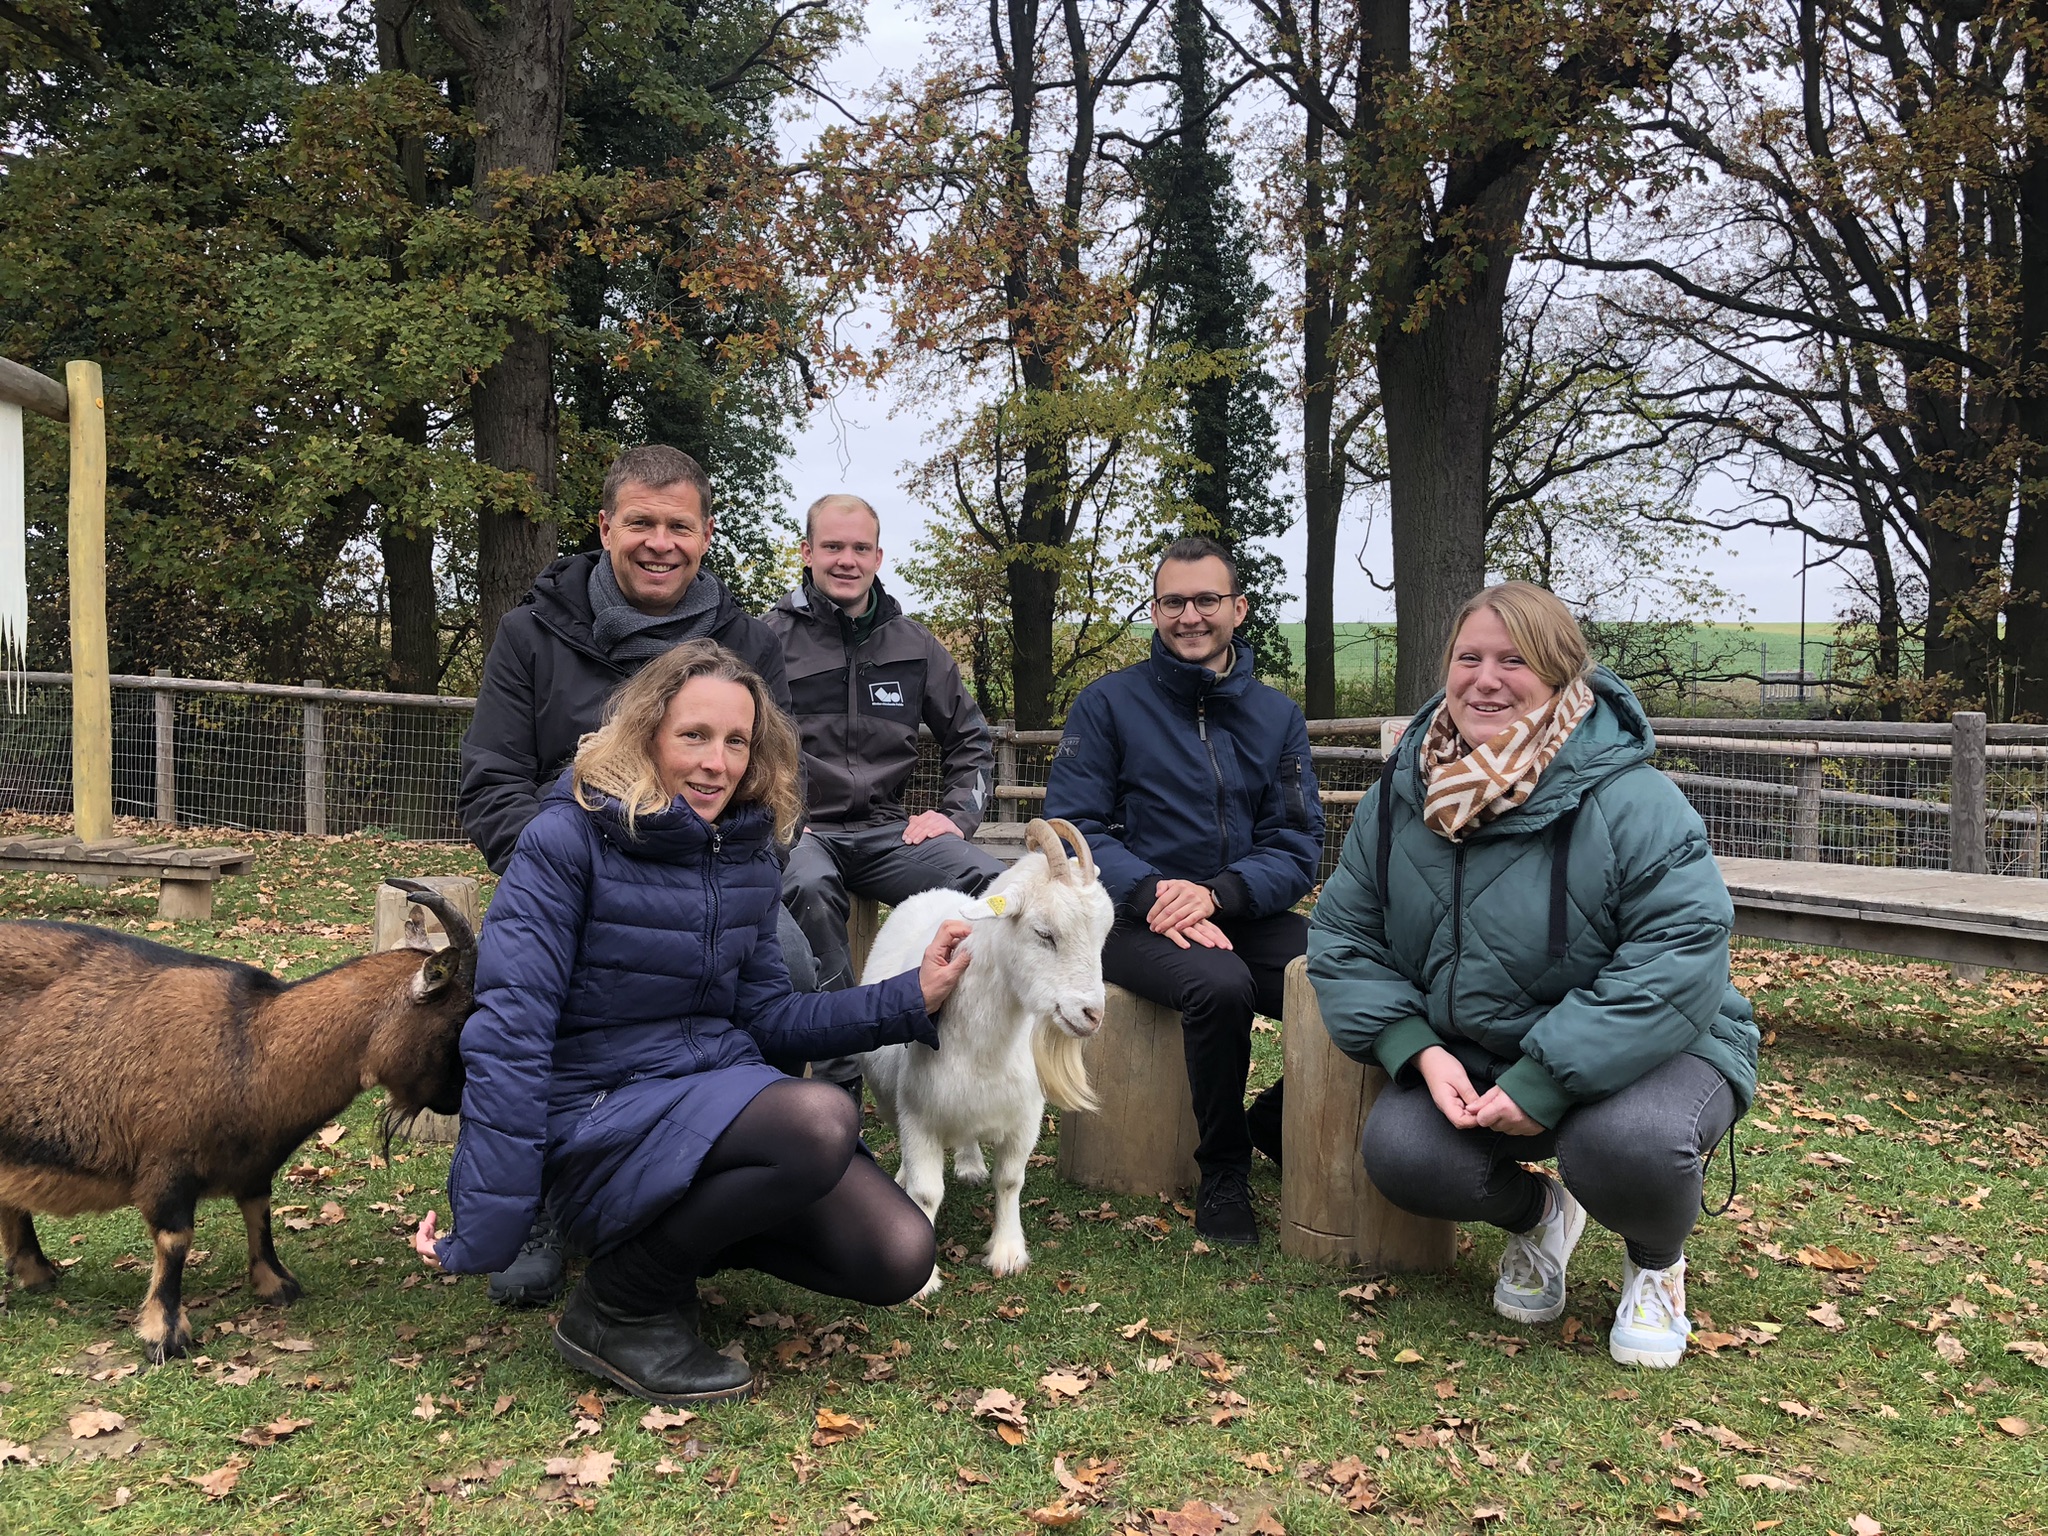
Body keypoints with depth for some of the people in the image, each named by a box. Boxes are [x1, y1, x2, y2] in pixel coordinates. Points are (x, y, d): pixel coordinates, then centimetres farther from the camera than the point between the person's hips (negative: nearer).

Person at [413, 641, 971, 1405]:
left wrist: (913, 998, 2)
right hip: (603, 1112, -6)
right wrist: (484, 1229, -19)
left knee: (897, 1258, -11)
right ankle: (621, 1309, -10)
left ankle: (689, 1226, 15)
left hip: (722, 1096, 7)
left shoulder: (748, 857, 8)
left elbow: (767, 1017, 12)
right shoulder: (568, 839, -11)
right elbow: (509, 1032, -16)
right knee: (821, 1121, -33)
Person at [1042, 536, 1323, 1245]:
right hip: (1134, 919, -3)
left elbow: (1299, 844, 3)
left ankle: (1275, 1122, 7)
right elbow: (1072, 827, -4)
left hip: (1246, 914, 4)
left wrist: (1218, 892, -16)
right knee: (1221, 985, -36)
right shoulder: (1108, 702, 3)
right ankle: (1222, 1171, -11)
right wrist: (1152, 893, -21)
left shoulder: (1277, 715, 12)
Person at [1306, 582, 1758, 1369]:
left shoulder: (1630, 800, -21)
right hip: (1469, 1059, 4)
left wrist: (1545, 1084, -31)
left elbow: (1682, 958, -28)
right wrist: (1421, 1050, -17)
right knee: (1398, 1151, -22)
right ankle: (1535, 1213, 15)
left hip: (1646, 1047, -4)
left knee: (1627, 1142, -36)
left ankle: (1656, 1263, 5)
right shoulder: (1401, 796, -4)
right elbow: (1345, 938, 0)